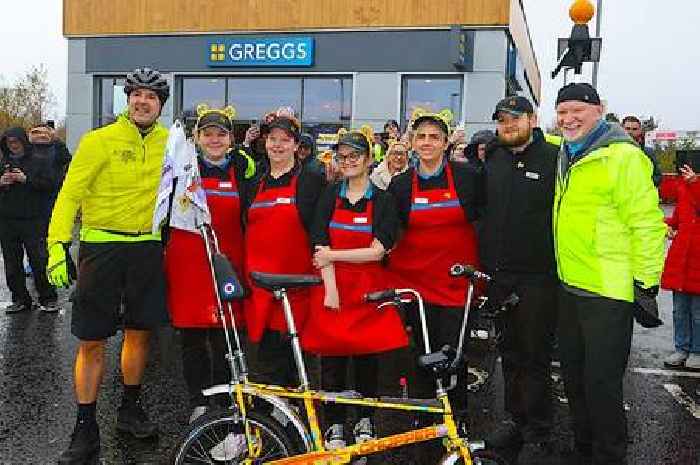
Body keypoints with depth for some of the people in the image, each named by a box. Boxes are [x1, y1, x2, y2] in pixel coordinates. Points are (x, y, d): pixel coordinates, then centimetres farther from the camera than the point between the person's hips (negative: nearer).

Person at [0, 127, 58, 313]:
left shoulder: (39, 162, 2)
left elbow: (49, 185, -7)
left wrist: (26, 179, -15)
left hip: (33, 221, -4)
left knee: (39, 261, -3)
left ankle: (48, 299, 6)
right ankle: (20, 299, 17)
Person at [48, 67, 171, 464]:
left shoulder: (170, 142, 4)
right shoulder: (99, 141, -5)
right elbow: (70, 194, -6)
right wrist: (58, 245, -16)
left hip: (148, 249, 3)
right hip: (102, 247, -3)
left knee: (139, 332, 13)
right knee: (92, 342, 1)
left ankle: (130, 408, 32)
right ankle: (86, 429, 13)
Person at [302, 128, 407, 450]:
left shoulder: (383, 201, 1)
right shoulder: (330, 196, 5)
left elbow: (377, 251, -9)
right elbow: (321, 247, -4)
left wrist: (332, 255, -11)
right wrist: (330, 289, -13)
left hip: (368, 289, -1)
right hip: (332, 289, 1)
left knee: (367, 358, 5)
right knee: (332, 359, 3)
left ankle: (365, 422, 23)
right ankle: (334, 426, 17)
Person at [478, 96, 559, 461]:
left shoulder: (554, 158, -5)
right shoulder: (492, 161, 12)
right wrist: (485, 262, 10)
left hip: (538, 276, -5)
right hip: (500, 275, 5)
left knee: (535, 356, 3)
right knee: (510, 352, 14)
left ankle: (537, 432, 17)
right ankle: (515, 420, 27)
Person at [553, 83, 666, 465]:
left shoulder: (623, 156, -14)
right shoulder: (565, 156, 11)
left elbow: (647, 223, -17)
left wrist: (646, 282, -17)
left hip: (609, 291, -8)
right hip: (570, 286, 8)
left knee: (601, 382, -1)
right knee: (574, 376, 18)